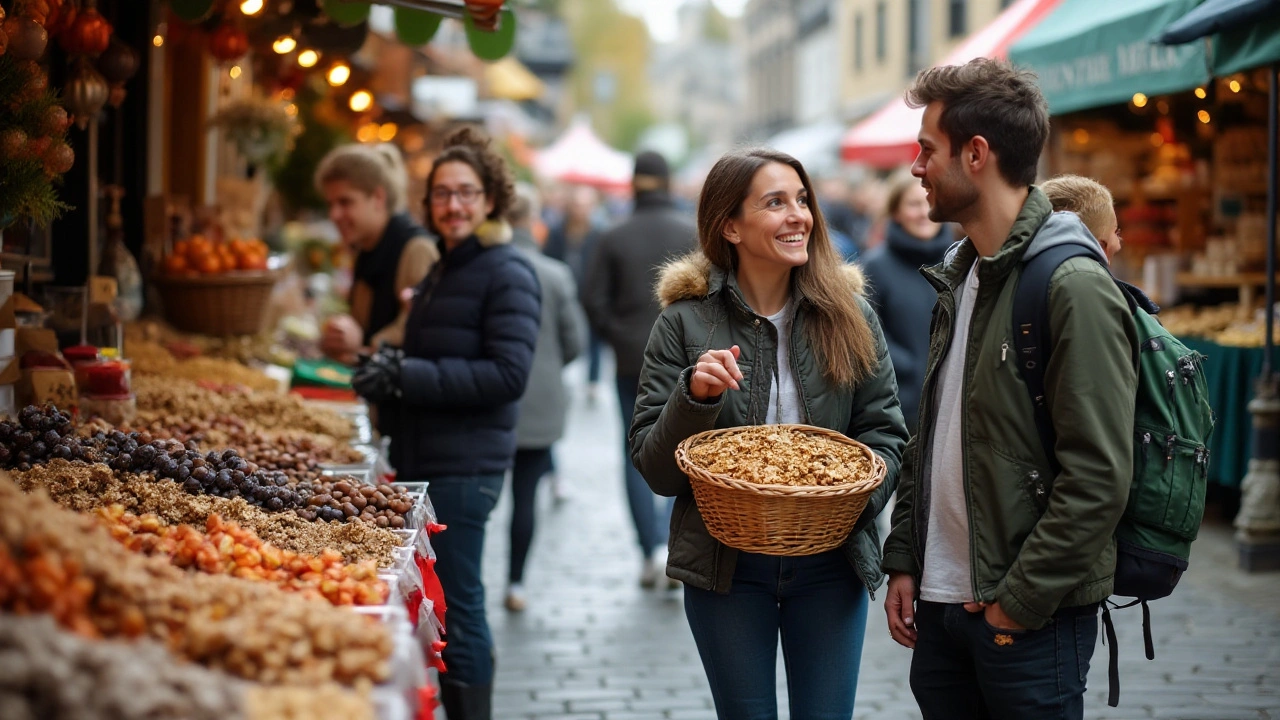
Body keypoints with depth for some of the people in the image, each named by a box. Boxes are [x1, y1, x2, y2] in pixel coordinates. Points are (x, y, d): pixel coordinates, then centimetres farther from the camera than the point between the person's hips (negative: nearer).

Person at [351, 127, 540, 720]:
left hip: (465, 466, -9)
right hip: (423, 459, 9)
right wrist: (388, 370, 7)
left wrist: (407, 376, -21)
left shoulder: (507, 275, -10)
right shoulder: (442, 270, 18)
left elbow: (508, 375, -20)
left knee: (456, 608, -6)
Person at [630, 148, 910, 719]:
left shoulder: (849, 317, 1)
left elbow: (886, 433, 4)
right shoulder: (685, 323, -5)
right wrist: (694, 396, -23)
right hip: (724, 566, -1)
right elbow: (655, 469, -5)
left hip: (829, 563, 1)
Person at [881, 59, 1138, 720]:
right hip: (940, 602, 8)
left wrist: (1019, 599, -17)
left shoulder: (1074, 287, -15)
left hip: (1031, 617, -8)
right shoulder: (958, 278, 12)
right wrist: (903, 560, 11)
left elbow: (1099, 477, -19)